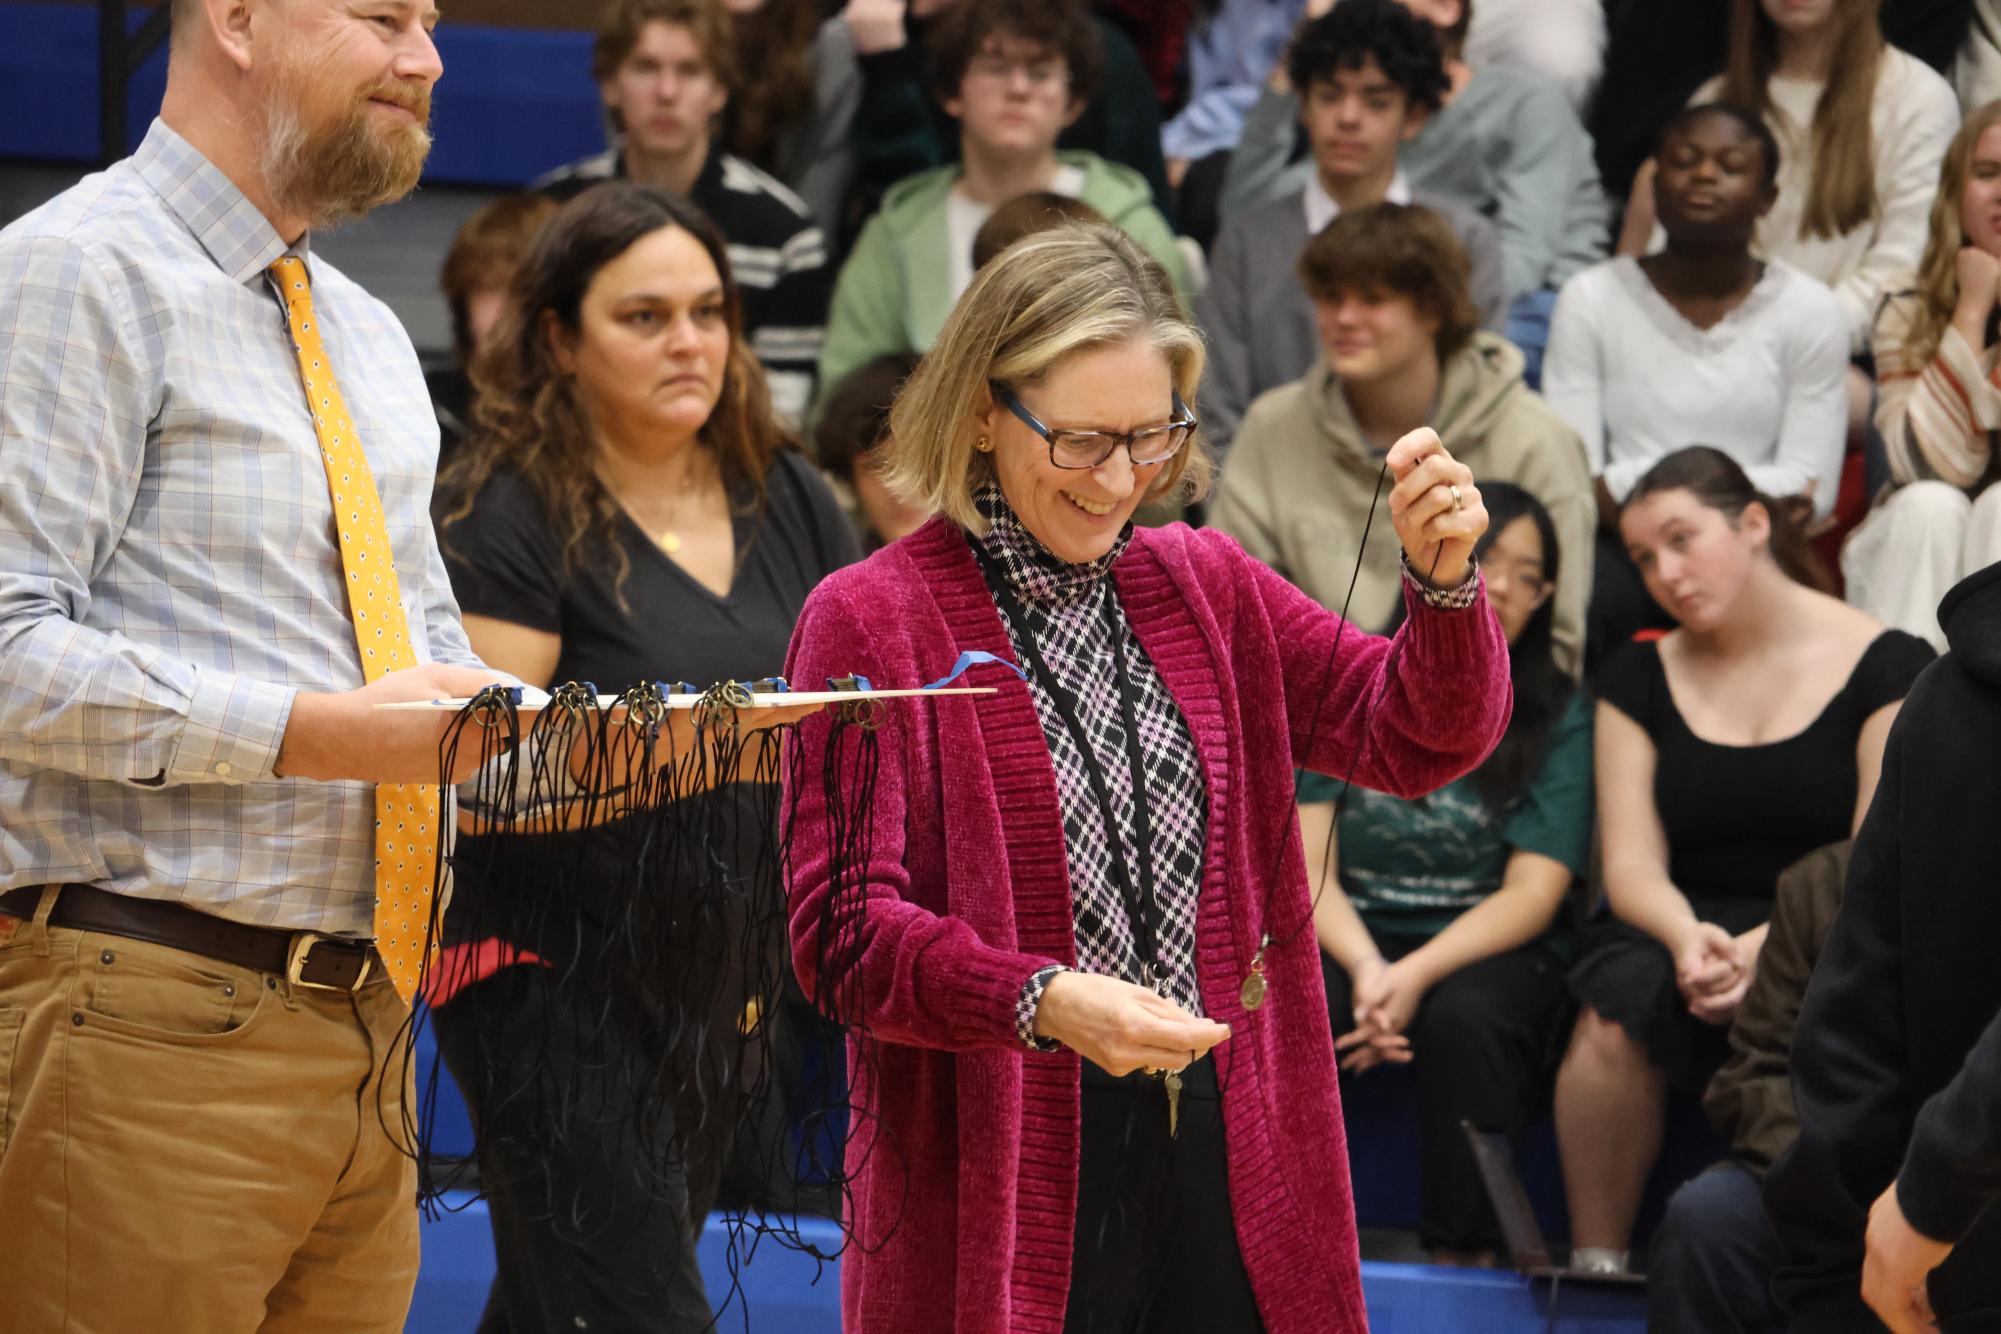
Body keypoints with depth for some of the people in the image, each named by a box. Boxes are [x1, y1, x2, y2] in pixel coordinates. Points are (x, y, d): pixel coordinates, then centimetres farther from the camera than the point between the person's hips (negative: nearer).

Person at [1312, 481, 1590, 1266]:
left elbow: (1534, 893, -5)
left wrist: (1417, 975, -21)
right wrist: (1366, 968, -19)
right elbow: (1305, 864, 1)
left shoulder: (1557, 716, 4)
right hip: (1349, 937, 1)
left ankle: (1462, 1261, -30)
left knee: (1467, 1018, -36)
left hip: (1489, 948, -1)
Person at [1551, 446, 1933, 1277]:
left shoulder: (1886, 667, 1)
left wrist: (1769, 947, -22)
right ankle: (1594, 1265, -23)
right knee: (1614, 1019, -32)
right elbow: (1631, 866, 5)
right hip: (1676, 933, 3)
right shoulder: (1639, 680, 14)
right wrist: (1685, 937, -18)